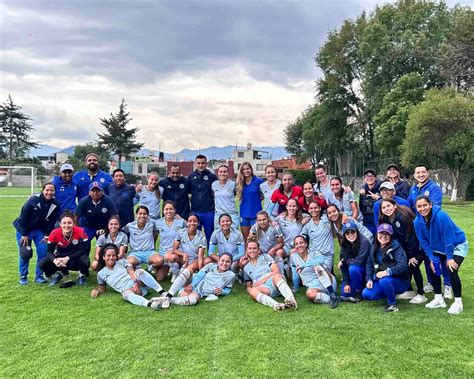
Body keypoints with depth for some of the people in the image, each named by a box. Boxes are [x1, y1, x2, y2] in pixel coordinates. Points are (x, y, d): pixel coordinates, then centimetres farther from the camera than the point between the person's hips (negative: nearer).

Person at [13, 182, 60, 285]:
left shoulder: (55, 205, -12)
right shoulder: (33, 200, -24)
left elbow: (52, 222, -1)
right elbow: (23, 217, -19)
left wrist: (47, 235, -7)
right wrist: (25, 234, -17)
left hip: (39, 230, 4)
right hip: (24, 229, -3)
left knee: (43, 251, -6)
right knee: (24, 253, -4)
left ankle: (39, 276, 8)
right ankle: (23, 276, 14)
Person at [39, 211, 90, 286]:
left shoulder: (80, 232, -22)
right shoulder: (54, 233, -16)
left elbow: (83, 250, -21)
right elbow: (49, 251, -12)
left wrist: (67, 258, -31)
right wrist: (54, 260, -34)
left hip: (76, 259, -2)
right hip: (60, 258, 2)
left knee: (85, 261, -36)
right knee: (42, 264, -20)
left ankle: (82, 276, 1)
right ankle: (58, 274, 13)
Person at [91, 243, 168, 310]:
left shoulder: (122, 261, 15)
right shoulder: (101, 274, 17)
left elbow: (132, 272, 0)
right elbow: (102, 288, 28)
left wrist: (136, 282, -19)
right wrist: (96, 290, 5)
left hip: (138, 284, 1)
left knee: (139, 271, -34)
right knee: (126, 294, -39)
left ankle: (163, 293, -41)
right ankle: (149, 304, -64)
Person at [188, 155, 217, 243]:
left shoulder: (212, 176, -1)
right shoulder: (191, 176, 5)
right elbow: (188, 190, 13)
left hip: (209, 212, -2)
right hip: (195, 211, 2)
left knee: (210, 236, 9)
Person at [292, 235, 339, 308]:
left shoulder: (314, 253, 0)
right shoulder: (294, 257, 9)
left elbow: (321, 260, -22)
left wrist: (303, 265, -18)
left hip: (328, 283, -1)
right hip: (313, 286, 1)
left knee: (318, 267, -33)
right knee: (309, 294, -36)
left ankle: (332, 294, -35)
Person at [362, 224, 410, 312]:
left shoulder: (396, 248, -15)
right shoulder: (375, 249, 6)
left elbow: (402, 266, -27)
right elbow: (369, 264, 10)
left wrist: (387, 272, -37)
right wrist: (369, 279, -3)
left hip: (400, 282, -7)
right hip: (379, 280, 7)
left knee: (384, 281, -38)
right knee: (366, 294, -12)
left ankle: (393, 305, -11)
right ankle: (392, 294, 13)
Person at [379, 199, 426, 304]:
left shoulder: (403, 216, -28)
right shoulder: (386, 220, -5)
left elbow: (411, 235, -24)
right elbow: (395, 237, 2)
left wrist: (412, 255, -18)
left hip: (419, 245, -7)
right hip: (407, 246, 8)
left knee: (413, 266, -13)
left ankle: (421, 295, 1)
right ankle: (410, 291, 21)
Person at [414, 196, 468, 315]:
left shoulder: (441, 216, -35)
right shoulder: (418, 221, -18)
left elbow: (449, 238, -28)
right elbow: (424, 242, -8)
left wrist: (449, 257, -22)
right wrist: (431, 258, -11)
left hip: (457, 245, -6)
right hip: (439, 248, 6)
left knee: (452, 271, -18)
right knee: (433, 269, 0)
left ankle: (458, 302, -1)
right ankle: (439, 299, 16)